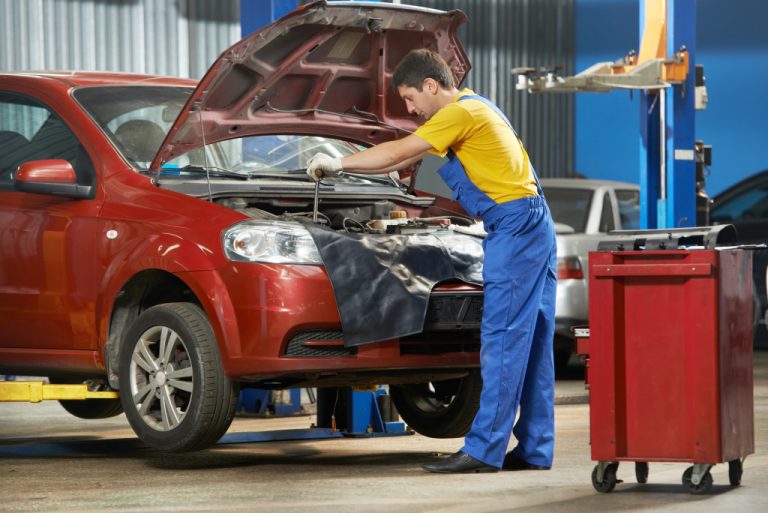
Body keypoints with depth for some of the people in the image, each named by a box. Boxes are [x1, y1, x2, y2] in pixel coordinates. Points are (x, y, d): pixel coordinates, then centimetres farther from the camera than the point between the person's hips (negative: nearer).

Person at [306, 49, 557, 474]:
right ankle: (534, 450, 11)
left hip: (515, 227, -10)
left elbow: (397, 153, -10)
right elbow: (406, 159, 28)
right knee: (532, 342, 9)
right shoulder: (473, 109, 22)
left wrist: (339, 163, 2)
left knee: (503, 339, -10)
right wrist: (342, 168, 25)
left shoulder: (461, 112, -10)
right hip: (534, 228, 10)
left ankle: (483, 450, -11)